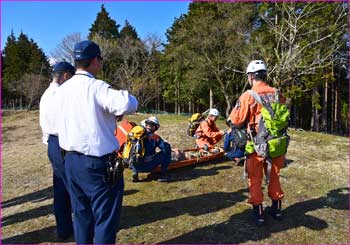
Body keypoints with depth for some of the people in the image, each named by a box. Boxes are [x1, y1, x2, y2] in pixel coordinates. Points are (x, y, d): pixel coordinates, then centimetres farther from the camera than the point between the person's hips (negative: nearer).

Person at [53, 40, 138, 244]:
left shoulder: (63, 89, 7)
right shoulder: (96, 87, -17)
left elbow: (61, 124, 14)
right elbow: (128, 105, -32)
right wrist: (124, 96, -8)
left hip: (71, 160, 8)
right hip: (98, 163, -7)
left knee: (81, 214, 20)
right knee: (106, 217, 6)